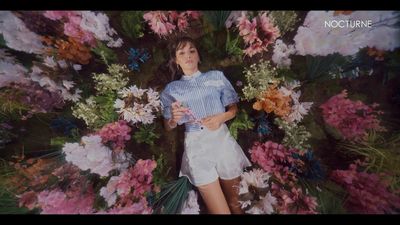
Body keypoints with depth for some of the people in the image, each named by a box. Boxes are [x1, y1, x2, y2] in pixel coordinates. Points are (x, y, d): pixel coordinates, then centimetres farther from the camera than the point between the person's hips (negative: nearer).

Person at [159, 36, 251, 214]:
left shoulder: (216, 76, 8)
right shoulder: (172, 88, 8)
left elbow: (233, 109, 9)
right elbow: (168, 127, 10)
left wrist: (220, 117, -11)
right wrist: (174, 119, -12)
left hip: (221, 139, 1)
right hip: (195, 145, -1)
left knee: (235, 204, 17)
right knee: (220, 211, 3)